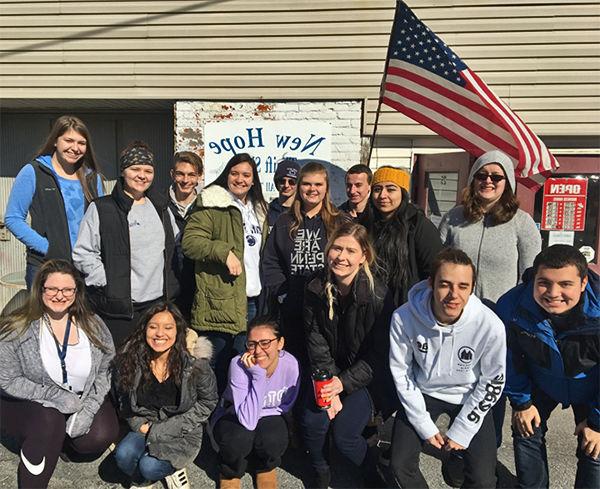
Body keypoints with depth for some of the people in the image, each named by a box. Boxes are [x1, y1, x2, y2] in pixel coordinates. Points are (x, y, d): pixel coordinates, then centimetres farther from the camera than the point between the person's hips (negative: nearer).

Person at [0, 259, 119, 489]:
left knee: (99, 437, -20)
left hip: (82, 400, 3)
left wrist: (87, 410, -17)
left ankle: (59, 438, 13)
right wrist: (57, 397, -21)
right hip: (27, 403, -3)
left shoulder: (93, 326, -3)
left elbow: (105, 371, -4)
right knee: (49, 422, -33)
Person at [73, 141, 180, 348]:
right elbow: (83, 253, -4)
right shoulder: (101, 209, 0)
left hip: (159, 303, 4)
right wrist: (108, 284, -12)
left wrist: (173, 287, 14)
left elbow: (177, 247, 22)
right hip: (118, 308, -4)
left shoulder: (160, 207, 15)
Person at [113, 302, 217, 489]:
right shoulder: (129, 360, -9)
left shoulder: (196, 364, -18)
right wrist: (141, 425, -8)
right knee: (123, 456, -23)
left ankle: (169, 469, 10)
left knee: (149, 467, -25)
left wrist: (163, 430, -13)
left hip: (182, 433, -3)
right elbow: (123, 399, 7)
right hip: (145, 429, 3)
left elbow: (207, 403, -8)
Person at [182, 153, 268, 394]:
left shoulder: (258, 209, 17)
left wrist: (265, 289, 21)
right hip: (220, 299, -7)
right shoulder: (211, 204, -7)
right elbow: (189, 241, -16)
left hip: (251, 300, 7)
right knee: (218, 366, 3)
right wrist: (224, 252, -25)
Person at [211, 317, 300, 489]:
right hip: (232, 415, -2)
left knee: (274, 440, -30)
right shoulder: (239, 365, -31)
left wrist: (254, 415, -18)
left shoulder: (290, 364, -23)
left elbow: (285, 406, -6)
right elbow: (248, 421, -36)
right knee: (239, 438, -34)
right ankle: (230, 472, 1)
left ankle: (266, 467, 7)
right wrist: (258, 375, -40)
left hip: (269, 415, 2)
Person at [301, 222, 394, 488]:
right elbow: (316, 344, -6)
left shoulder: (378, 295, -20)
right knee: (313, 422, -17)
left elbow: (379, 355, -12)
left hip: (366, 376, -3)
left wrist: (344, 383, -21)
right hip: (329, 374, 3)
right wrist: (329, 390, -15)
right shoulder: (315, 289, -9)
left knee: (344, 436, -16)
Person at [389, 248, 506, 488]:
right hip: (422, 392, 1)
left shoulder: (490, 325, -27)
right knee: (400, 465, -7)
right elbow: (401, 371, -10)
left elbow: (492, 382, -11)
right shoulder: (404, 318, -26)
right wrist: (425, 426, -9)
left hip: (468, 397, 0)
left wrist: (461, 431, -8)